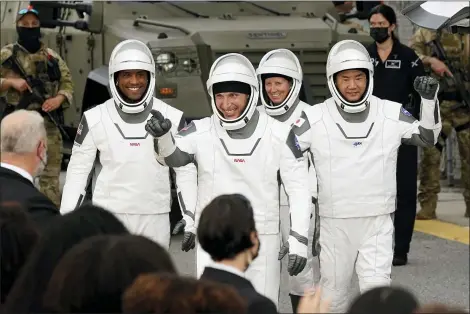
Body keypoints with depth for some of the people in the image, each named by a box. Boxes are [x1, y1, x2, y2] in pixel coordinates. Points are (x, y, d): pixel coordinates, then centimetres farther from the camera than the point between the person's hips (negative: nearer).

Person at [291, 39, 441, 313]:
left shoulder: (391, 114, -1)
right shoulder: (315, 118, -5)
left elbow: (428, 137, 10)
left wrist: (430, 100, -4)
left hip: (377, 222, 0)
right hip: (335, 222, 0)